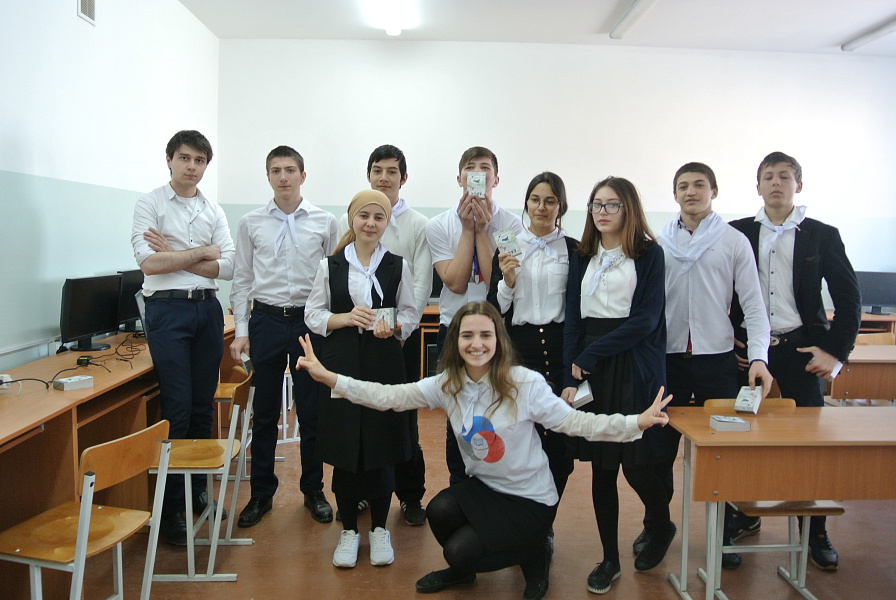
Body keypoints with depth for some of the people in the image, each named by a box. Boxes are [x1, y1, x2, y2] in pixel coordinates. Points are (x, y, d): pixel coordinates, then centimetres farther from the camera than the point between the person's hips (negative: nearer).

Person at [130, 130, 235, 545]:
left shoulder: (214, 211, 12)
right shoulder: (150, 204, 1)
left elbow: (227, 266, 1)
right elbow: (148, 261, -12)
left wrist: (174, 255, -7)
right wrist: (201, 252, -6)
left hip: (207, 308, 4)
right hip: (168, 309, -4)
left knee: (203, 406, 9)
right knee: (177, 410, -6)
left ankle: (199, 491, 24)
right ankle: (171, 508, 5)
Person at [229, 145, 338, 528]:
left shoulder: (325, 222, 2)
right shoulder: (251, 223, 4)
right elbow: (242, 280, 7)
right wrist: (241, 332, 1)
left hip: (311, 322, -1)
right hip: (266, 320, 1)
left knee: (312, 411, 7)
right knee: (264, 413, 9)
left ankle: (313, 490, 24)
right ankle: (261, 493, 23)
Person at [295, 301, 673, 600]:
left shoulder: (524, 384, -20)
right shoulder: (447, 385, -7)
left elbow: (572, 422, -20)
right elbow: (390, 397, -12)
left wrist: (637, 422, -33)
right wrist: (330, 378, -20)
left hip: (530, 499, -5)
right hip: (481, 486, 5)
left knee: (459, 550, -19)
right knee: (439, 510, -23)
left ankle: (533, 556, 11)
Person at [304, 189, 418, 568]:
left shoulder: (398, 266, 5)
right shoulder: (330, 266, 4)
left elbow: (411, 315, 7)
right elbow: (313, 315, 4)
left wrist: (393, 326, -14)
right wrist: (345, 318, -13)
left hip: (384, 364, 0)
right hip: (340, 363, 0)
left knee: (381, 446, 4)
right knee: (343, 449, 5)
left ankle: (379, 529, 23)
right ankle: (349, 530, 23)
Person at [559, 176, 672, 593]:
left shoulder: (649, 254, 0)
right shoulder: (582, 257, 13)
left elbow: (646, 319, -10)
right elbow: (573, 320, 7)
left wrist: (591, 355, -12)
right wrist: (571, 378, -3)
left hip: (635, 369, -4)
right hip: (589, 370, 4)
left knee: (637, 464, -2)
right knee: (601, 467, 6)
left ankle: (661, 527, 31)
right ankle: (610, 558, 20)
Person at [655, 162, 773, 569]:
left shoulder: (734, 242, 2)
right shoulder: (659, 243, 6)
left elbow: (753, 303, -2)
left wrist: (758, 357, -14)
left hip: (717, 357, -1)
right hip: (669, 357, 2)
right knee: (661, 446, 10)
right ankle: (654, 525, 27)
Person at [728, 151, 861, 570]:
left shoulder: (822, 236, 3)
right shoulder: (737, 233, 5)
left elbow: (849, 297, 3)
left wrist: (835, 351, -4)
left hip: (800, 349, -1)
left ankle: (815, 532, 17)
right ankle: (745, 515, 25)